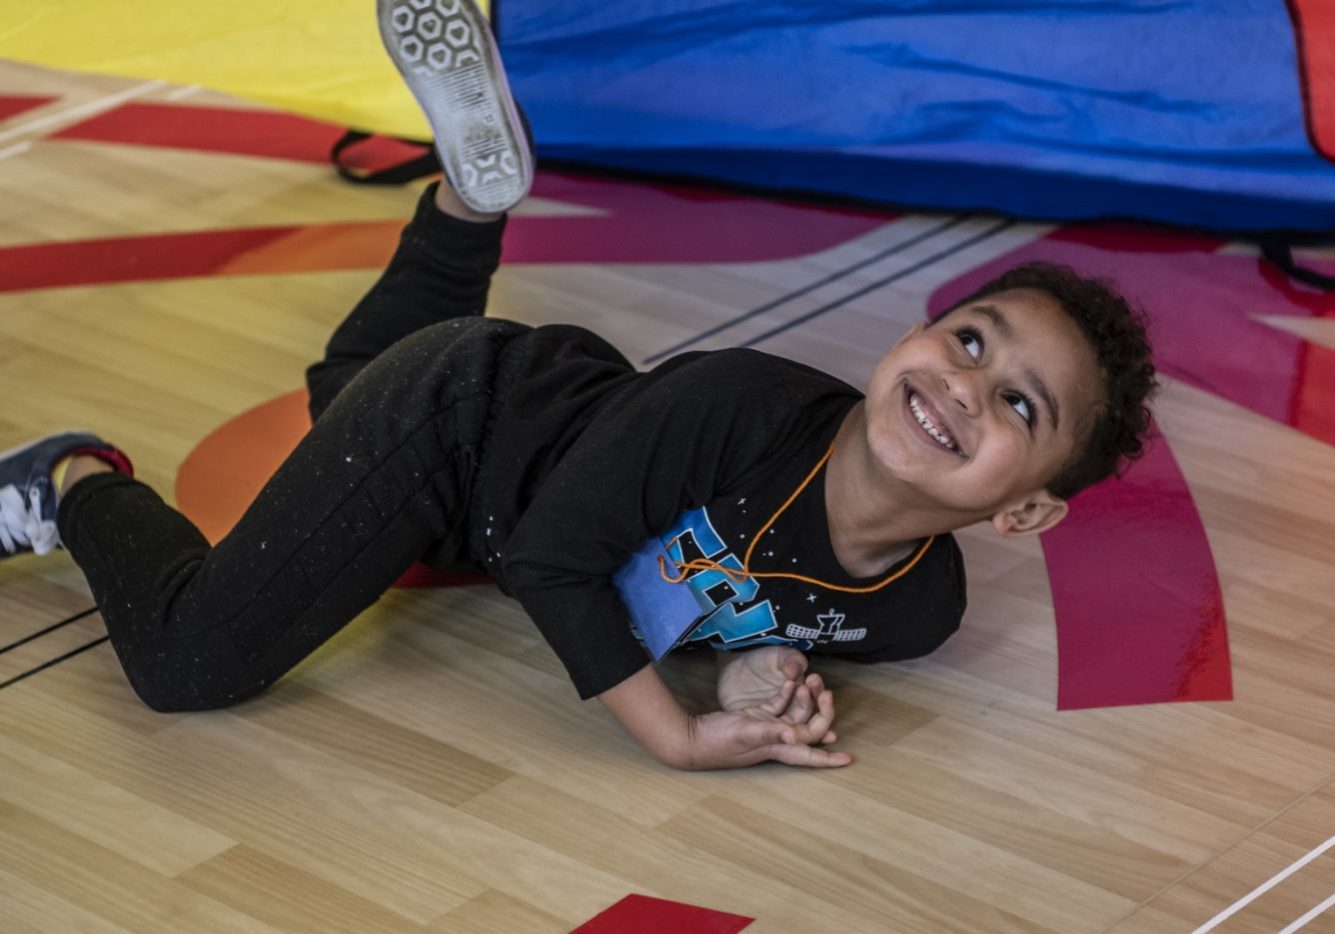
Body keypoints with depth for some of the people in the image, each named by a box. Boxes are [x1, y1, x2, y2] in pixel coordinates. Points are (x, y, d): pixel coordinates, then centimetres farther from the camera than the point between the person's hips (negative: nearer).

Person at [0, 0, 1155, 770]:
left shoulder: (922, 610, -22)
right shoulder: (742, 404, -40)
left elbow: (782, 601, -2)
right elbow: (554, 549, -31)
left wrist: (764, 662, -25)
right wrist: (679, 735, -36)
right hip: (452, 414, -6)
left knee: (351, 389, 36)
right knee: (192, 660, -16)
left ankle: (477, 185, 39)